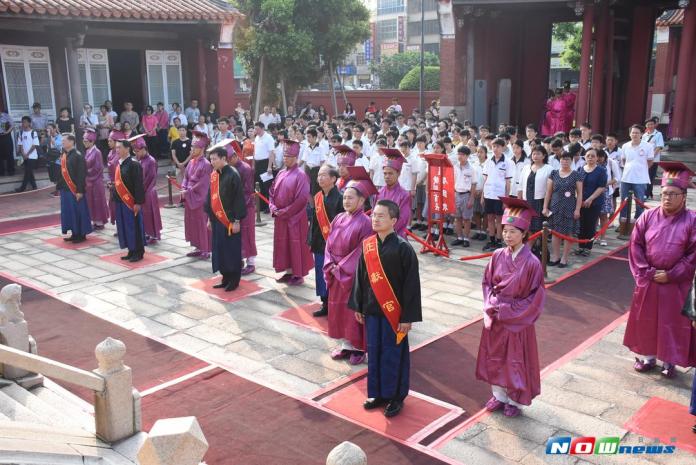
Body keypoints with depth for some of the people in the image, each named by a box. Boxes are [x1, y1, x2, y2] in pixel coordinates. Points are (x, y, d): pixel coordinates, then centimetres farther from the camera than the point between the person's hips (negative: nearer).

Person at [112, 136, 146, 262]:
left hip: (131, 202, -8)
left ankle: (139, 252, 10)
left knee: (134, 226, 0)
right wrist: (116, 198, 14)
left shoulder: (134, 164, -14)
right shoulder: (119, 164, 9)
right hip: (121, 201, 8)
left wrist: (138, 202, -19)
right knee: (125, 226, 12)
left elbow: (139, 185, -17)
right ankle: (131, 251, 21)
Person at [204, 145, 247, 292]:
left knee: (232, 250, 2)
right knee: (220, 249, 12)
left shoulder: (232, 175, -14)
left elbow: (239, 199, -15)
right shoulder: (213, 175, 8)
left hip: (230, 220, -7)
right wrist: (210, 218, 15)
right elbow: (210, 197, 15)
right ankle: (226, 278, 24)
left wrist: (237, 220, -16)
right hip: (217, 220, 7)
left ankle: (234, 280, 14)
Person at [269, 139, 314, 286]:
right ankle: (288, 272, 24)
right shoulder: (281, 173, 9)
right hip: (280, 216, 7)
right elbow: (272, 192, 14)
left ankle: (299, 275, 11)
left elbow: (302, 199, -18)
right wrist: (273, 207, -3)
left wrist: (285, 211, -17)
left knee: (295, 244, 0)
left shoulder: (300, 175, -13)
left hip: (295, 217, -7)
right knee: (283, 244, 12)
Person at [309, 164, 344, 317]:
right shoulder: (317, 197, 7)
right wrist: (311, 240, 12)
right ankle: (325, 304, 25)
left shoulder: (339, 198, -15)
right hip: (319, 243, 7)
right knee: (320, 274, 12)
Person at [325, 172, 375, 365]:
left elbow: (362, 251, -18)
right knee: (339, 309, 14)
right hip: (337, 276, 7)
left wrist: (342, 268, -16)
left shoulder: (365, 223, -15)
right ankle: (346, 345, 27)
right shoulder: (338, 219, 5)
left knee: (355, 311, 3)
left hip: (355, 276, -7)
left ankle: (359, 348, 18)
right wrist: (331, 266, -7)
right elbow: (329, 244, 7)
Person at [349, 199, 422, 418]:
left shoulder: (403, 248, -15)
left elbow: (411, 284, -14)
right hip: (372, 309, 5)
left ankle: (396, 397, 24)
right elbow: (360, 277, 10)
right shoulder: (367, 245, 1)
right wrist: (358, 307, 11)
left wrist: (407, 317, -14)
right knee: (374, 353, 14)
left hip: (394, 311, -5)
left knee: (393, 355, 6)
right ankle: (378, 394, 31)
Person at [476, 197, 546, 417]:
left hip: (518, 321, -4)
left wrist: (509, 311, -15)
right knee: (495, 358, 16)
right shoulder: (498, 256, -4)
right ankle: (499, 395, 35)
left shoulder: (531, 263, -17)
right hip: (495, 318, 5)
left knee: (516, 360, 10)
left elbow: (535, 297, -13)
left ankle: (515, 400, 30)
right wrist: (492, 305, -9)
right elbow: (487, 283, 5)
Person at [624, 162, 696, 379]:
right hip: (647, 280, 3)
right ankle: (647, 356, 29)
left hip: (676, 284, -3)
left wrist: (671, 275, -13)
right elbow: (635, 245, 0)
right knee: (646, 320, 13)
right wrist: (645, 272, -8)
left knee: (673, 323, 8)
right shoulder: (648, 217, -3)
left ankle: (669, 360, 23)